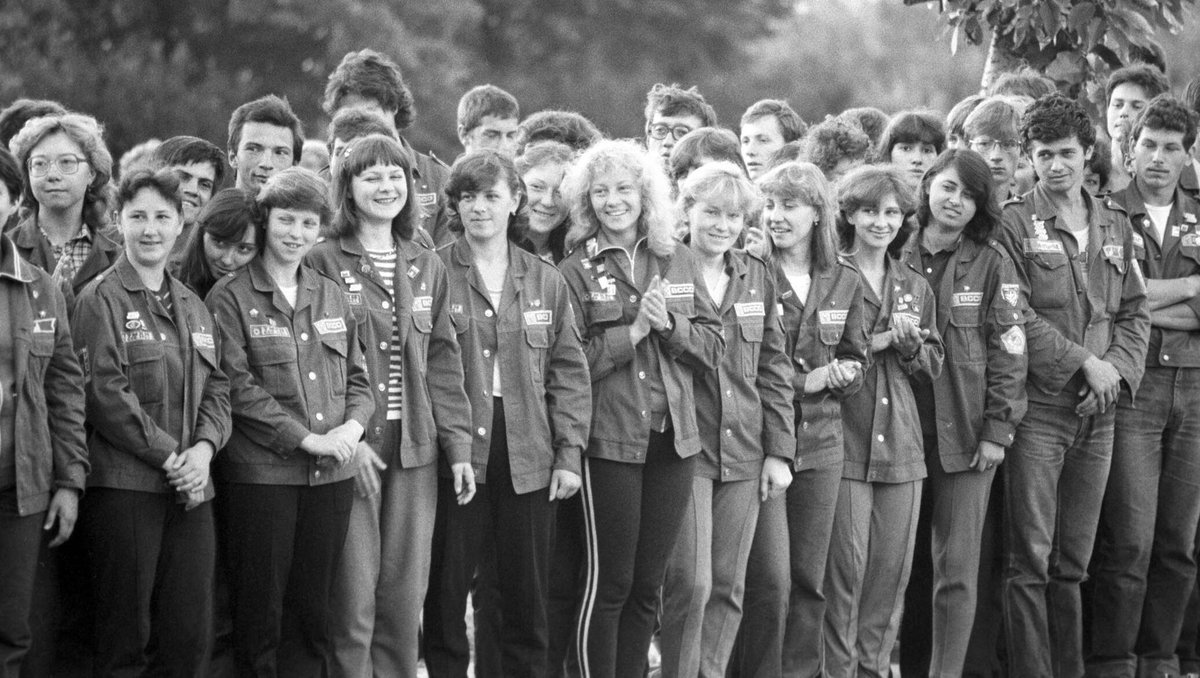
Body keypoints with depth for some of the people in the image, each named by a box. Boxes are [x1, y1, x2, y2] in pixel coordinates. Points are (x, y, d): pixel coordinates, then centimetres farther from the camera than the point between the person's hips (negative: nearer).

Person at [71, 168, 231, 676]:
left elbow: (216, 386, 14)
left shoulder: (192, 306, 18)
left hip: (190, 485, 6)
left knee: (189, 635, 5)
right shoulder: (101, 300, -4)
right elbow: (105, 391, -12)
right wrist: (169, 455, -14)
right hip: (124, 484, -6)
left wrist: (204, 447, -5)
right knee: (125, 637, -2)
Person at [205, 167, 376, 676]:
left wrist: (352, 425, -6)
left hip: (331, 475, 5)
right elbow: (237, 385, -11)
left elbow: (358, 377, 15)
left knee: (313, 612, 9)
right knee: (260, 614, -1)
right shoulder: (230, 297, -3)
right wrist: (305, 437, -15)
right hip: (260, 475, -5)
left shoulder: (331, 296, 15)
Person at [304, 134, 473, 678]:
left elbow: (442, 362, 14)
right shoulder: (322, 264, -2)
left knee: (405, 598, 6)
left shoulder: (426, 268, 14)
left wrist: (458, 444, 6)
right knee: (353, 599, -5)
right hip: (351, 449, -4)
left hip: (415, 449, 5)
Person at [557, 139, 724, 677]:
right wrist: (634, 330, -16)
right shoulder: (575, 272, -2)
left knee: (648, 586, 9)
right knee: (608, 583, -1)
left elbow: (713, 345, 7)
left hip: (672, 440, 4)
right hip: (609, 444, -4)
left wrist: (669, 324, -9)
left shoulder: (678, 262, 10)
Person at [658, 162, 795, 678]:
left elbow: (775, 370, 12)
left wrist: (780, 451, 7)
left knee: (729, 585, 7)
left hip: (744, 452, 5)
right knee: (690, 582, -10)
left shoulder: (757, 278, 10)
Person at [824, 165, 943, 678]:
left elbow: (933, 366, 16)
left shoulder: (915, 287, 15)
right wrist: (879, 340, -11)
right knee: (846, 564, -7)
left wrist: (910, 344, -5)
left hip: (901, 444, 5)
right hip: (844, 439, -5)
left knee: (893, 566, 5)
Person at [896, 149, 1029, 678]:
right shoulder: (899, 258, 8)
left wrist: (997, 430, -8)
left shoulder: (991, 264, 1)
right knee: (909, 564, 6)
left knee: (955, 570, -5)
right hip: (904, 429, 2)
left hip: (966, 431, -2)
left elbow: (1008, 350, -3)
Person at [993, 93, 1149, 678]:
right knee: (1030, 559, -6)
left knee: (1074, 561, 10)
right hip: (1037, 406, -5)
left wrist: (1117, 368, -4)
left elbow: (1134, 312, 13)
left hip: (1097, 411, 5)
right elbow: (1017, 316, -10)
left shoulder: (1115, 224, 14)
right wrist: (1083, 362, -13)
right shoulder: (1014, 223, -3)